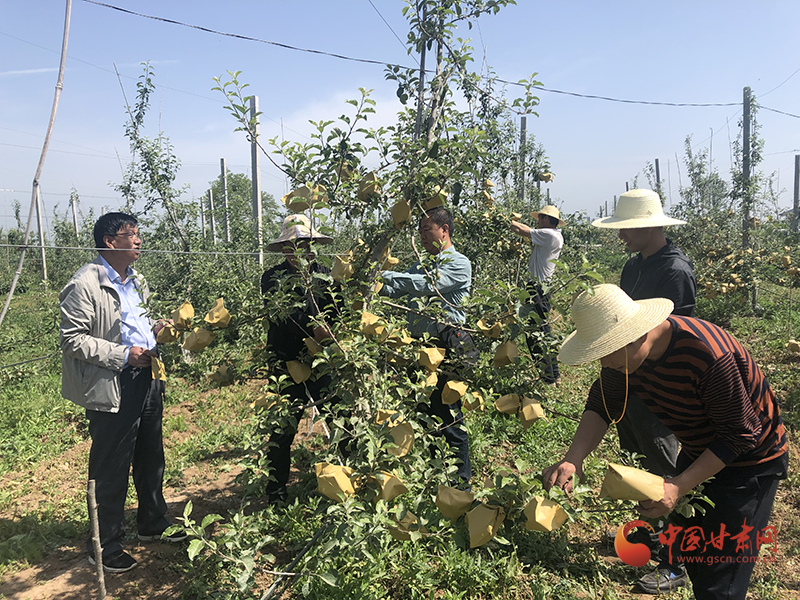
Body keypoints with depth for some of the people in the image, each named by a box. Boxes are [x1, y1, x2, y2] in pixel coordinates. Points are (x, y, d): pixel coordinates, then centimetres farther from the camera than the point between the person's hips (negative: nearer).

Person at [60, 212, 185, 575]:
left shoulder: (136, 281, 13)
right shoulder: (85, 285, -14)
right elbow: (72, 340, -17)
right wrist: (124, 355, -20)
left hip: (147, 380, 8)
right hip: (112, 389, -8)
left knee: (151, 458, 19)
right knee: (111, 470, 4)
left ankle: (153, 524, 38)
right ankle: (106, 548, 22)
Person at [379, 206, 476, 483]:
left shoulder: (458, 264, -6)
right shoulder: (421, 266, 20)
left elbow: (424, 284, -21)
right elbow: (393, 290, 10)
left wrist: (383, 274, -20)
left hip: (448, 351, -8)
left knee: (449, 419, -1)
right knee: (424, 416, 15)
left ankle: (460, 482, 14)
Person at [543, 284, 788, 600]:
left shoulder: (708, 355, -38)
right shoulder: (621, 348, -17)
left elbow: (740, 434, -29)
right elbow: (602, 405, -13)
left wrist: (679, 486, -35)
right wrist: (572, 460, -29)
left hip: (749, 460, -7)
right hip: (698, 452, 7)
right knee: (685, 549, 21)